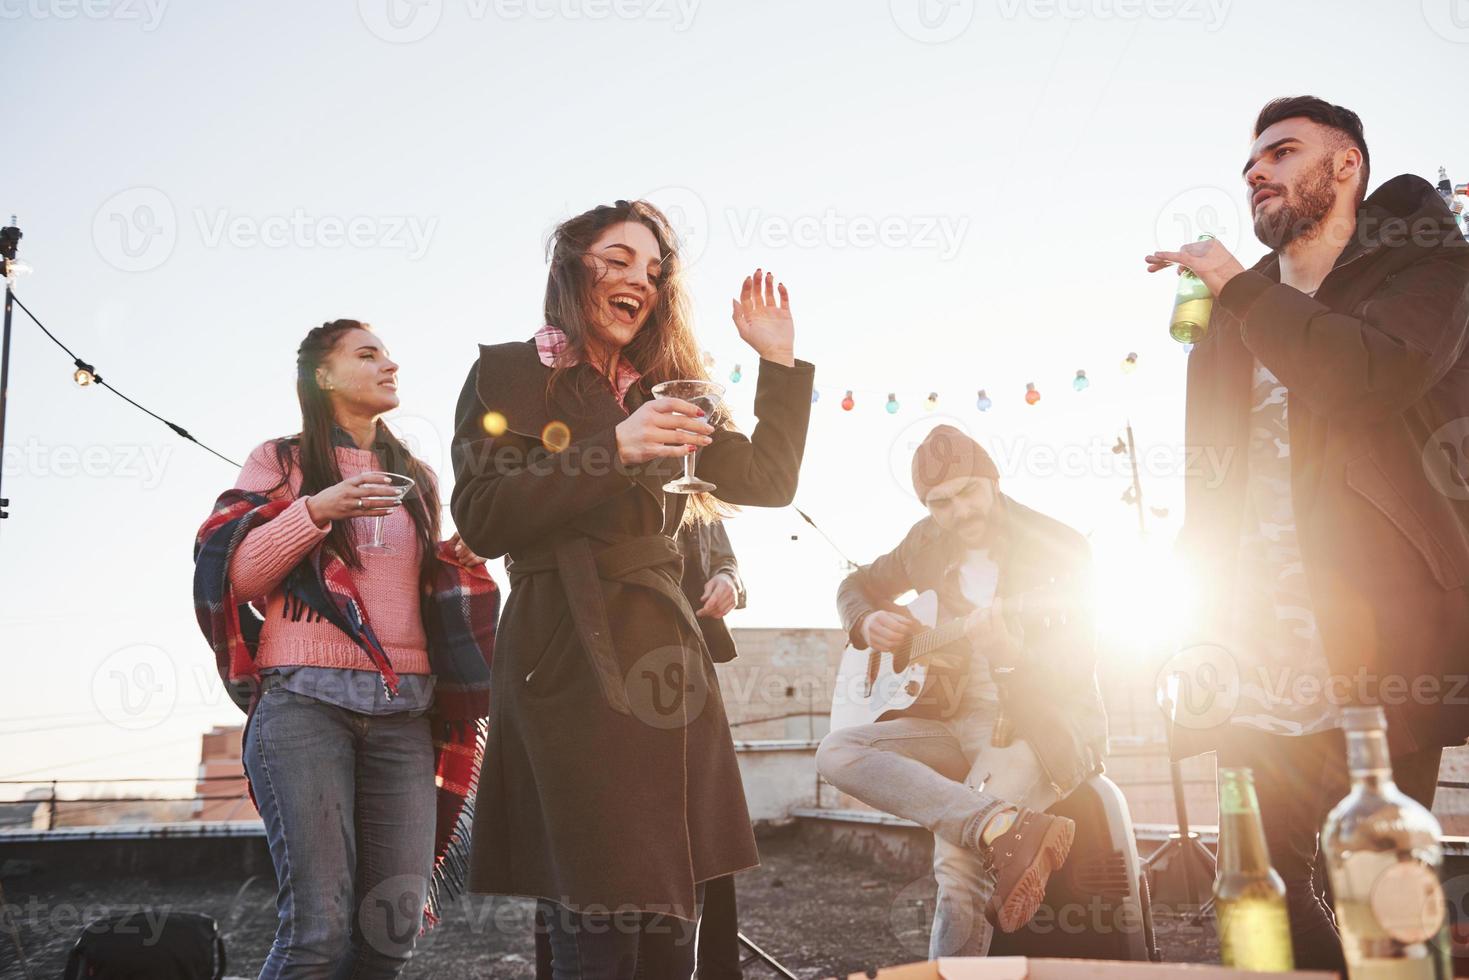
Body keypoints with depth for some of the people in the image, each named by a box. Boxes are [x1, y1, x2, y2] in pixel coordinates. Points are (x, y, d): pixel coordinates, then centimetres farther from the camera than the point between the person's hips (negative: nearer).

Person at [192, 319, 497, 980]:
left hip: (404, 709, 5)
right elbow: (237, 575, 0)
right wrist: (316, 508, -12)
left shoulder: (416, 477, 22)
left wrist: (462, 566, 6)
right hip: (306, 700, -4)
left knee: (394, 926, -2)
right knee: (319, 925, -13)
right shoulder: (283, 461, 9)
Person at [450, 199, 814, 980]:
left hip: (664, 659, 5)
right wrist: (614, 452, -15)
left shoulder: (660, 393, 20)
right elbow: (481, 519, -8)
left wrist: (779, 359, 13)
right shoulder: (507, 374, 5)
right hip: (568, 658, -5)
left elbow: (768, 481, 17)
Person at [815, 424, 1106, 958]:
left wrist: (1010, 650, -37)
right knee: (837, 751, -21)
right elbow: (858, 585, 22)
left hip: (1041, 728, -6)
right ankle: (1007, 827, -35)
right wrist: (868, 623, -2)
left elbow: (1075, 669, -15)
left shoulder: (1058, 548, -8)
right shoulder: (928, 543, 6)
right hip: (956, 721, 6)